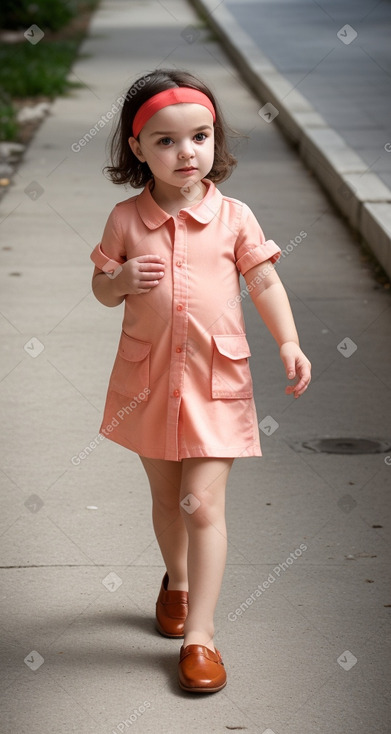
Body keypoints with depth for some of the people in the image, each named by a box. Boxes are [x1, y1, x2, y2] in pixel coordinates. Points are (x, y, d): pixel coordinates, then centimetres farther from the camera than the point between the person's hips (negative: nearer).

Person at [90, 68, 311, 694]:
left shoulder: (233, 217, -6)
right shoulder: (126, 219, -4)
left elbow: (264, 282, 0)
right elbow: (100, 286, 6)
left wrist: (290, 343, -11)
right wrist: (121, 280, -17)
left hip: (216, 380, -2)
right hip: (149, 378, 2)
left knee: (202, 503, -8)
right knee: (166, 497, 19)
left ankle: (199, 632, -2)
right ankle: (178, 581, 46)